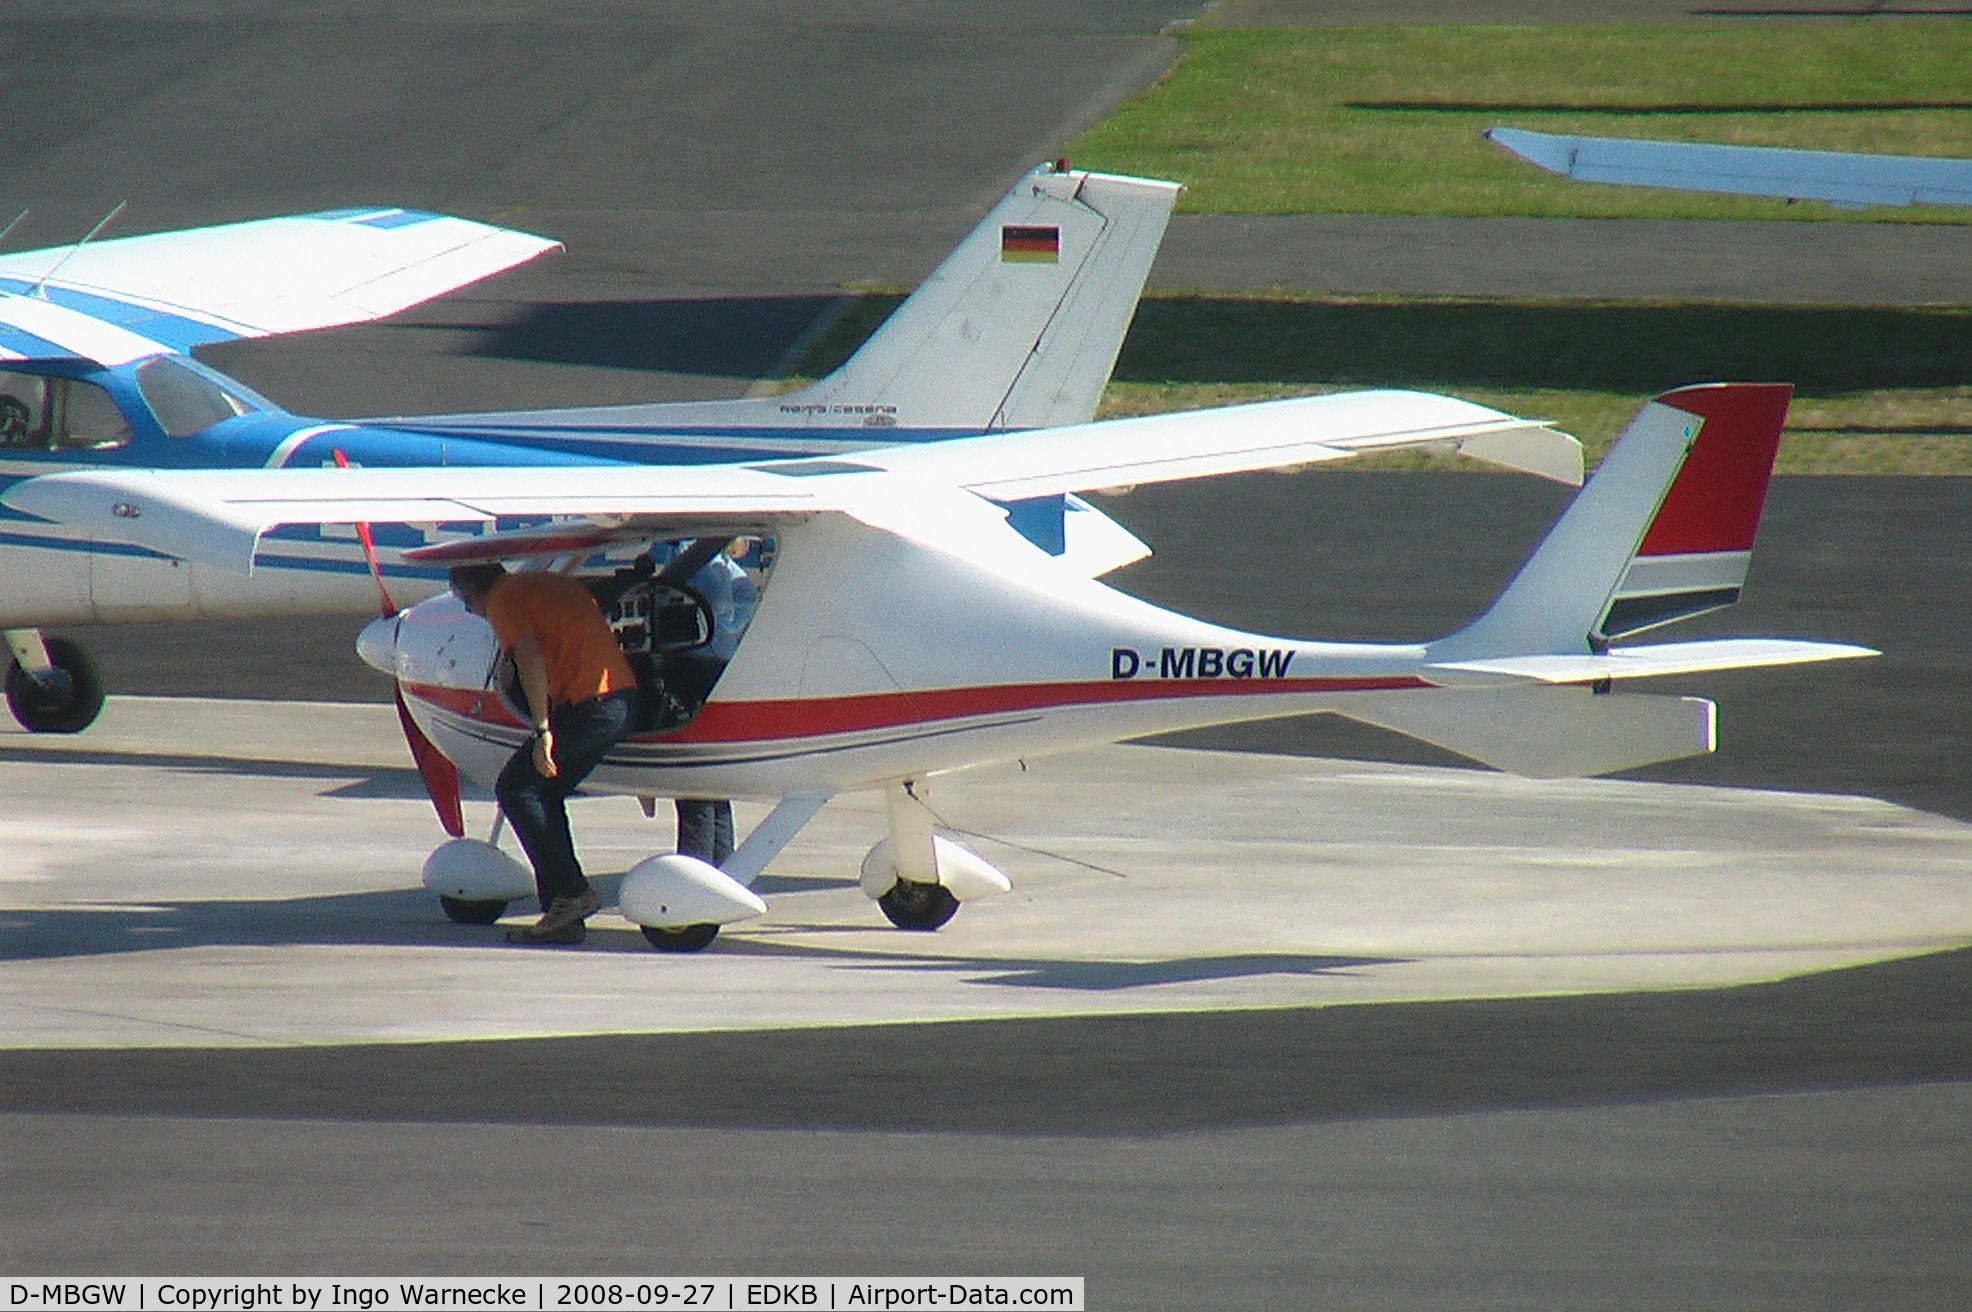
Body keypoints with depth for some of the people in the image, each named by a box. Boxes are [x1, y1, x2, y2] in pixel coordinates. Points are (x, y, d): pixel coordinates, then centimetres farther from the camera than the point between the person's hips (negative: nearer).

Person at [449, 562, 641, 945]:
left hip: (590, 704, -9)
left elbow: (531, 659, -14)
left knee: (515, 788, -1)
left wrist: (543, 731, -18)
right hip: (626, 697, 9)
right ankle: (563, 919, 12)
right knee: (544, 793, 15)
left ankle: (571, 893, -8)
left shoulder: (503, 600, 0)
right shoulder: (551, 584, 27)